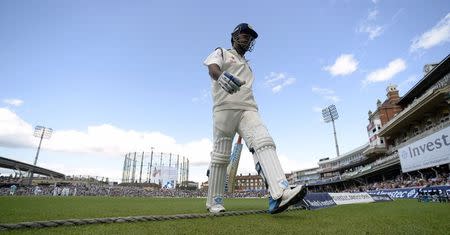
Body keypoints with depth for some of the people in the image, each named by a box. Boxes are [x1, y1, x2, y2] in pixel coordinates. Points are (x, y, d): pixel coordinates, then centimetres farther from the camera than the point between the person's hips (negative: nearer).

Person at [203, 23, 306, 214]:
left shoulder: (247, 65, 35)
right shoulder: (221, 53, 16)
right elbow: (212, 68, -8)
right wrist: (221, 76, -36)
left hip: (248, 109, 5)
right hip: (225, 107, -4)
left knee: (264, 143, -21)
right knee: (220, 156, -5)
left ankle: (280, 194, -35)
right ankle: (214, 202, 8)